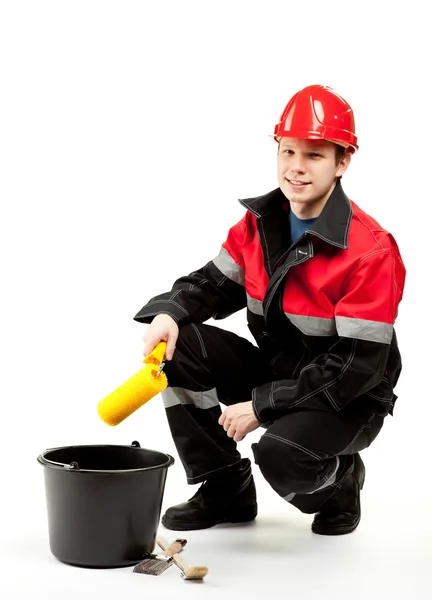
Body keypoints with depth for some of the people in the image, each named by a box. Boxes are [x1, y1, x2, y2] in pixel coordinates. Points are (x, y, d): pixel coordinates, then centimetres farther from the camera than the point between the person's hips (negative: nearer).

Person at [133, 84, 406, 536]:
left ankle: (339, 482, 4)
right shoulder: (259, 222, -2)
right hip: (273, 369, 7)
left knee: (280, 453, -36)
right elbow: (217, 283, 7)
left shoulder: (372, 250, -22)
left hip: (347, 398, -7)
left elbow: (356, 367, -24)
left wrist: (260, 406, -24)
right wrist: (170, 311, -18)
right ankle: (226, 489, 1)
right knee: (177, 343, -13)